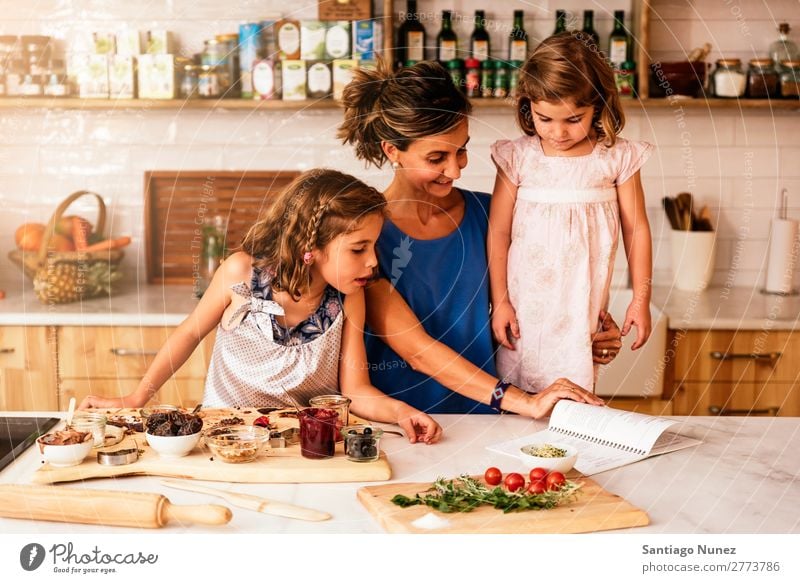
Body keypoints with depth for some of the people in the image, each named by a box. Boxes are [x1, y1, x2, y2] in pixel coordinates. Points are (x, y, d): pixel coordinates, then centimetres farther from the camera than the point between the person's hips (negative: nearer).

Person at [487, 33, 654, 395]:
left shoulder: (617, 158, -2)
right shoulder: (518, 157, -3)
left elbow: (636, 229, 4)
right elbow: (499, 233, 1)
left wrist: (641, 299, 4)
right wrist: (499, 301, -1)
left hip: (582, 308, 0)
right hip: (525, 307, 1)